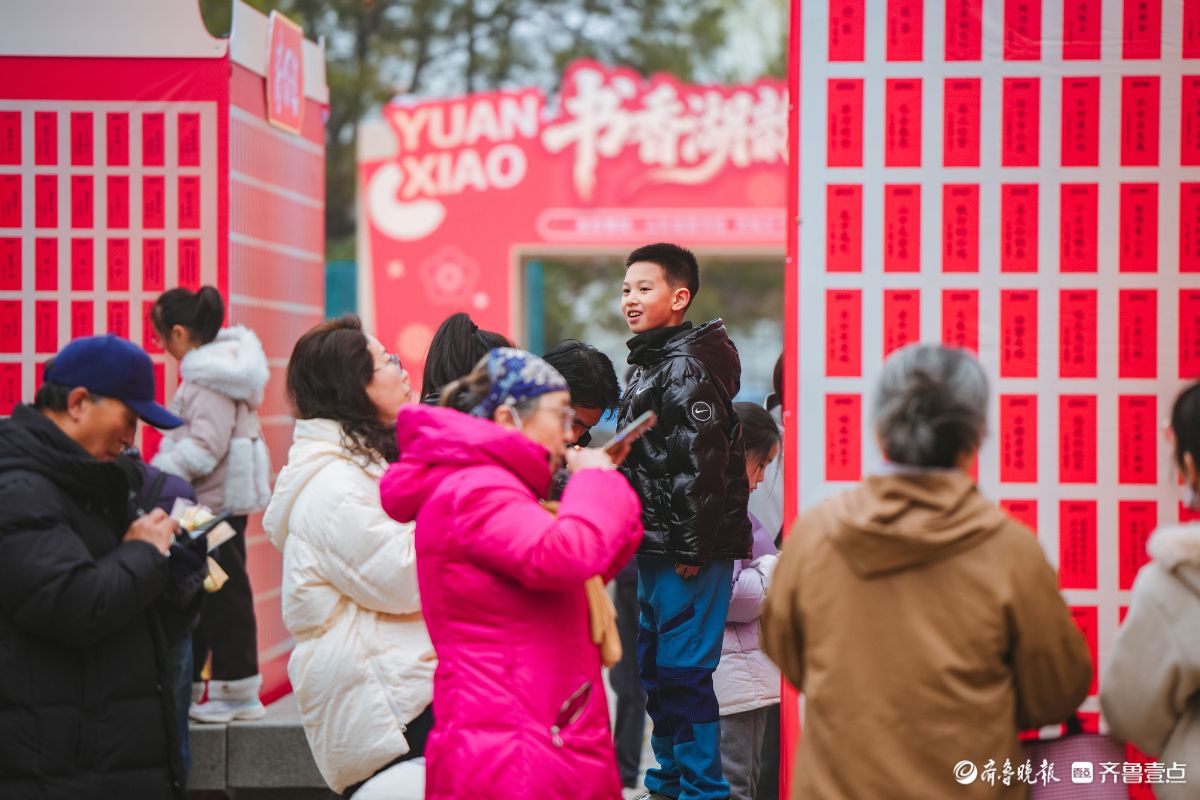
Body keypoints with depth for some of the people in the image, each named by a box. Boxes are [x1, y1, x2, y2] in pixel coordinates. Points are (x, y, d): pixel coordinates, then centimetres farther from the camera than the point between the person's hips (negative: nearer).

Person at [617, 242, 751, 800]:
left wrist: (692, 551, -22)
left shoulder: (686, 368, -14)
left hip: (690, 554, -10)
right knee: (655, 670, 17)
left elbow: (701, 462, -21)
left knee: (683, 673, -7)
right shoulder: (655, 364, 18)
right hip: (659, 550, 10)